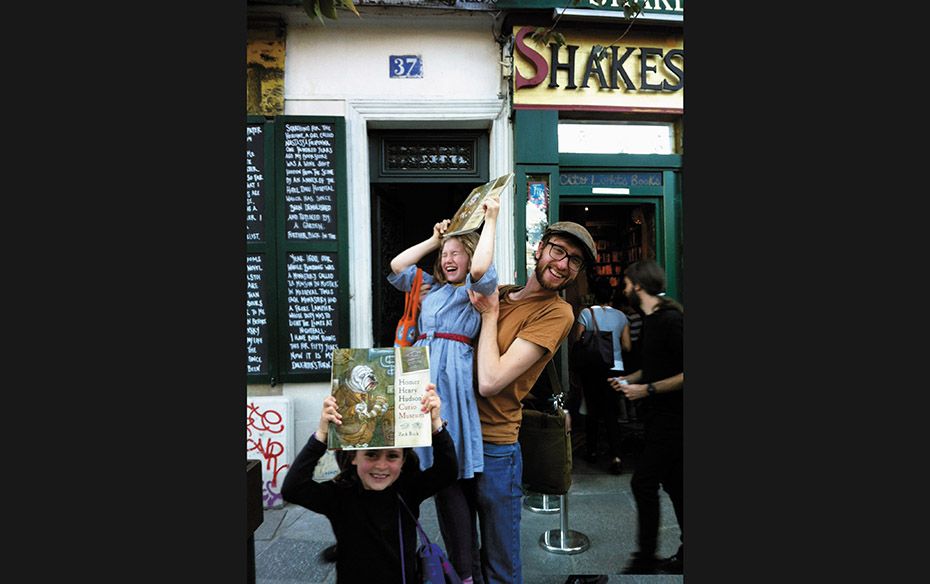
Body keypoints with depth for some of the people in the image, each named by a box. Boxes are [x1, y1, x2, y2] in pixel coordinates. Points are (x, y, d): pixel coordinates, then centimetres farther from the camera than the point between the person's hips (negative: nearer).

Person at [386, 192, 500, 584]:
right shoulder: (431, 286, 21)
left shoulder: (477, 289, 3)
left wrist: (491, 221, -9)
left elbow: (481, 269, -18)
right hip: (424, 376, 7)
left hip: (452, 378, -7)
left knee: (452, 474, -6)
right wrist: (434, 239, 19)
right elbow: (396, 267, 19)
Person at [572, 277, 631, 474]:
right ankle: (615, 456, -8)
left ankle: (591, 450, 23)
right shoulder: (621, 316, 3)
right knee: (611, 413, 3)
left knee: (593, 410, 12)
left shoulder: (586, 313, -6)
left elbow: (576, 340, -9)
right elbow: (626, 346, 2)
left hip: (592, 368, -2)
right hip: (615, 368, 2)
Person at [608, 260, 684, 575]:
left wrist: (647, 389, -21)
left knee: (643, 482, -7)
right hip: (659, 416, 10)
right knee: (674, 483, 15)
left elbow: (685, 373, -23)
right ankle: (686, 553, 27)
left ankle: (645, 559, 7)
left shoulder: (671, 319, -18)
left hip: (671, 417, -9)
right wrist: (628, 379, 10)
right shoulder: (650, 319, 12)